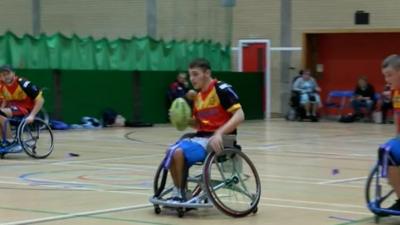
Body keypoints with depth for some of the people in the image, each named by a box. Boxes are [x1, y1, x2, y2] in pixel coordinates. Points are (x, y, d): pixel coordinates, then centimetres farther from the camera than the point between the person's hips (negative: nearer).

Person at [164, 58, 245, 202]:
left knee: (180, 152, -24)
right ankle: (178, 193, 1)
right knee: (172, 151, -11)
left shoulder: (222, 89, -11)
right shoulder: (198, 96, 14)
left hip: (217, 140, -8)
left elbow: (239, 116, -19)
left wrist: (219, 133, -30)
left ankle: (181, 194, -7)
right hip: (202, 136, 8)